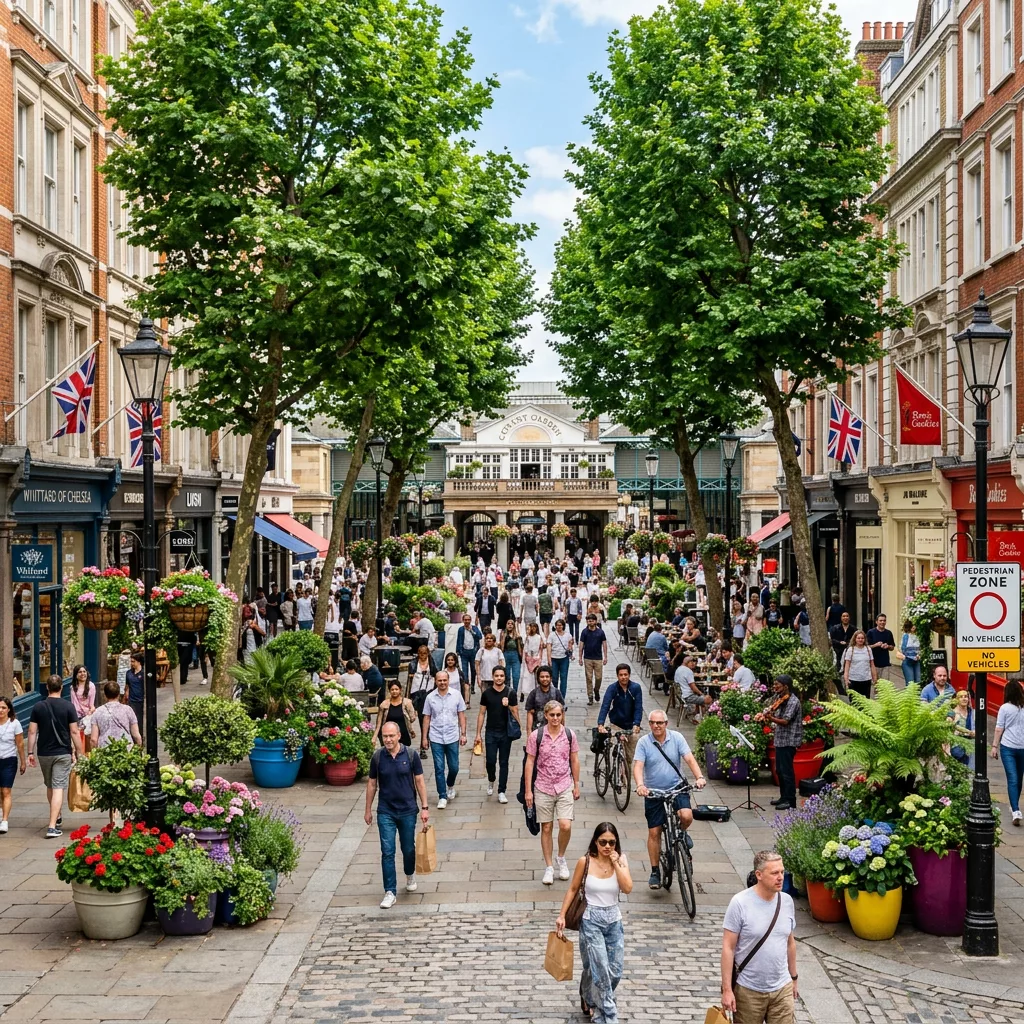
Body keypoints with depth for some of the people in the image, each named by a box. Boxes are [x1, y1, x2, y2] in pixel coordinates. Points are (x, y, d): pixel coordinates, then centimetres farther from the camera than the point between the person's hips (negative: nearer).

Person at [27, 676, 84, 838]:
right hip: (63, 753, -3)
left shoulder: (38, 707, -1)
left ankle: (56, 817, 39)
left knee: (50, 786, 21)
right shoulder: (68, 707, -8)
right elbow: (74, 732, -9)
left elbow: (32, 732, -1)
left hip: (44, 753, 3)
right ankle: (52, 826, -13)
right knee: (58, 788, -4)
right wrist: (80, 753, -2)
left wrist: (30, 753, 7)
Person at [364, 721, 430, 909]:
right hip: (385, 811, 0)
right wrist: (368, 810, 8)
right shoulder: (377, 757, -5)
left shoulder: (411, 755, -9)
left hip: (408, 810, 0)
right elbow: (372, 784, 5)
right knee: (387, 852, -4)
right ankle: (390, 892, 2)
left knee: (408, 849, 13)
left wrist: (424, 807, -5)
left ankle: (410, 875, 43)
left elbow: (419, 781, -2)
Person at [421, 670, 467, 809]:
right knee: (439, 768, 0)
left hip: (452, 737, 0)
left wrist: (463, 734, -1)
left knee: (454, 767, 8)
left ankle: (450, 785, 38)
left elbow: (461, 715, 3)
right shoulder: (430, 697, -1)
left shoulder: (456, 695, -2)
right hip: (436, 738, 0)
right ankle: (442, 797, 8)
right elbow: (426, 718, 5)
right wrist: (424, 737, 3)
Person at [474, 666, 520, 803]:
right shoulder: (486, 693, 1)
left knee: (503, 763, 4)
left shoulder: (510, 693, -1)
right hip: (491, 732, 0)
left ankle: (501, 792, 10)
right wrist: (478, 733, 1)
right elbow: (482, 714, 4)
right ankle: (491, 781, 28)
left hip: (506, 733, 0)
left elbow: (515, 713, 1)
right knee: (491, 761, -3)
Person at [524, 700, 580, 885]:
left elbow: (574, 761, 8)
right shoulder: (536, 735, -6)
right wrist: (528, 790, -3)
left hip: (565, 787, 1)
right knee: (546, 828, 6)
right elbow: (530, 762, -2)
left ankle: (561, 857, 15)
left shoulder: (569, 735, -1)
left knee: (565, 826, -12)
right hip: (543, 788, 0)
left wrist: (576, 785, 9)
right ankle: (549, 867, 18)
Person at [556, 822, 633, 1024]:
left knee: (615, 973, 7)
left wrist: (616, 863, -18)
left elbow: (628, 888, -15)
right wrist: (562, 915, -1)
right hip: (591, 921, -3)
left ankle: (590, 999, 34)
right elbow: (572, 889, 2)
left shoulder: (620, 861, -2)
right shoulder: (585, 862, -8)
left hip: (614, 920, 3)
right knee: (600, 971, -7)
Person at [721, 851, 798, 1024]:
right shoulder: (740, 903, -15)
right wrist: (727, 989, -14)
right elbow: (728, 948, -13)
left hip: (782, 989, 4)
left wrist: (793, 977, 18)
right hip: (748, 990, -4)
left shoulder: (787, 901, 1)